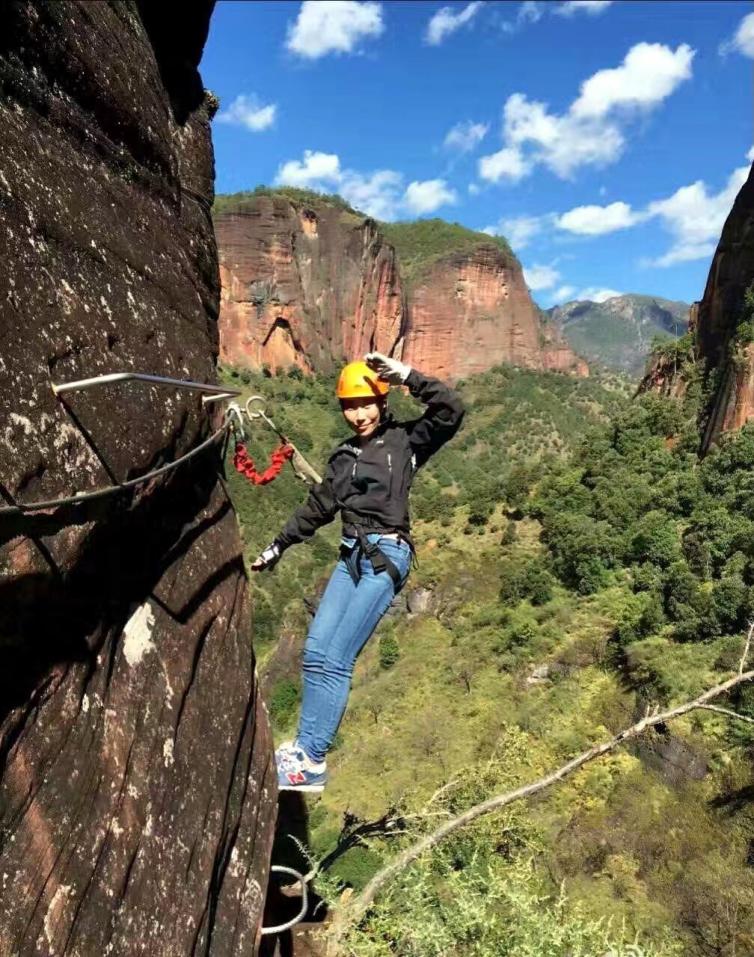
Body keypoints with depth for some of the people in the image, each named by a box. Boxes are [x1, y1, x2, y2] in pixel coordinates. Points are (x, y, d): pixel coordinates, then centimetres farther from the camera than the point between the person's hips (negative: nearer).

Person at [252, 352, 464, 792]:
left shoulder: (406, 441, 4)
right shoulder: (344, 456, 19)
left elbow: (451, 410, -10)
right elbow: (317, 507, 25)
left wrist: (405, 374, -14)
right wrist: (278, 546, 27)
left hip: (387, 555, -6)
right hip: (352, 556, 7)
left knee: (336, 659, -12)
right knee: (316, 651, -2)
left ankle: (312, 762, -5)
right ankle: (305, 750, 6)